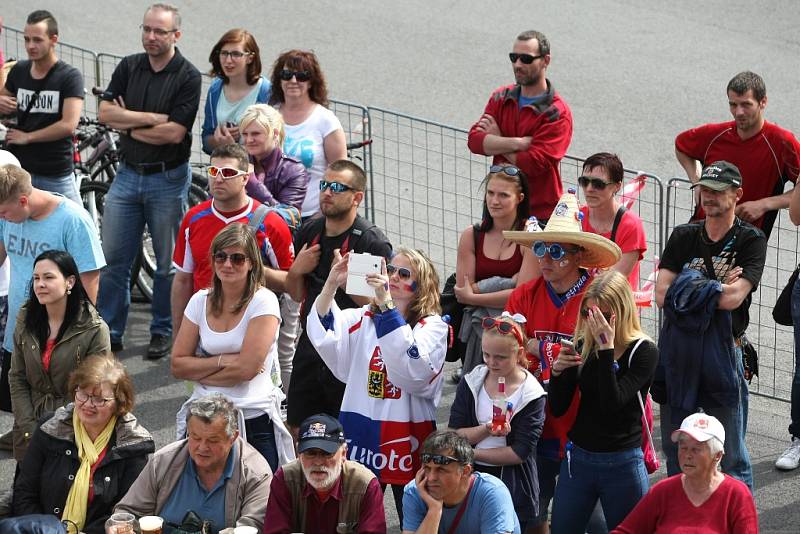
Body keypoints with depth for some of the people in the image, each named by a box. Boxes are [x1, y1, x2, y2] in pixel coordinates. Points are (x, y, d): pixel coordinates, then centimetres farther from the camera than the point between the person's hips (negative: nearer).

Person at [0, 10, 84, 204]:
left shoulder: (70, 77, -8)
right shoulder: (19, 71, 6)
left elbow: (68, 125, -19)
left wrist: (26, 137, -10)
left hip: (56, 176, -4)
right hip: (19, 170, 4)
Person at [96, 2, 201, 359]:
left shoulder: (187, 77, -10)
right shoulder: (128, 68, 4)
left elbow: (174, 132, -18)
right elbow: (105, 113, -6)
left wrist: (128, 124, -9)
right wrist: (152, 119, -15)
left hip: (168, 178, -4)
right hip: (127, 173, 4)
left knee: (168, 262, 6)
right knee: (113, 258, 4)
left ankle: (163, 332, 18)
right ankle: (109, 332, 12)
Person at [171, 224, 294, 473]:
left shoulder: (264, 302, -6)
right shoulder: (200, 301, 7)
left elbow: (247, 368, -14)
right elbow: (178, 365, 4)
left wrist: (200, 372, -4)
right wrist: (223, 361, -8)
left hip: (255, 422, -3)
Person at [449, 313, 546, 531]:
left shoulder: (531, 394, -9)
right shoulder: (472, 382, 1)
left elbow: (519, 453, -14)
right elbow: (454, 435, -5)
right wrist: (485, 430, -23)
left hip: (512, 489, -3)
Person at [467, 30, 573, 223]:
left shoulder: (558, 113, -12)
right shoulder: (500, 98, 6)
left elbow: (534, 163, -22)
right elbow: (474, 140, -7)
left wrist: (496, 142, -8)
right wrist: (518, 143, -19)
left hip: (540, 213, -5)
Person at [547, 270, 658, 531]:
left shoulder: (644, 351, -10)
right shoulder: (582, 346, 2)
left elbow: (612, 404, -23)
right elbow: (558, 409, 4)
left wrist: (606, 348, -25)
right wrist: (557, 373, -14)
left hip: (622, 464, -4)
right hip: (577, 459, 4)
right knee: (561, 529, 8)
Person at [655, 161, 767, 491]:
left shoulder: (750, 240, -4)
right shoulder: (683, 237, 7)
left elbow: (734, 298, -19)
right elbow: (663, 296, -6)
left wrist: (689, 286, -10)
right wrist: (718, 287, -12)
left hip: (722, 352, -4)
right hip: (677, 350, 4)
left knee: (732, 459, 1)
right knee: (675, 452, 16)